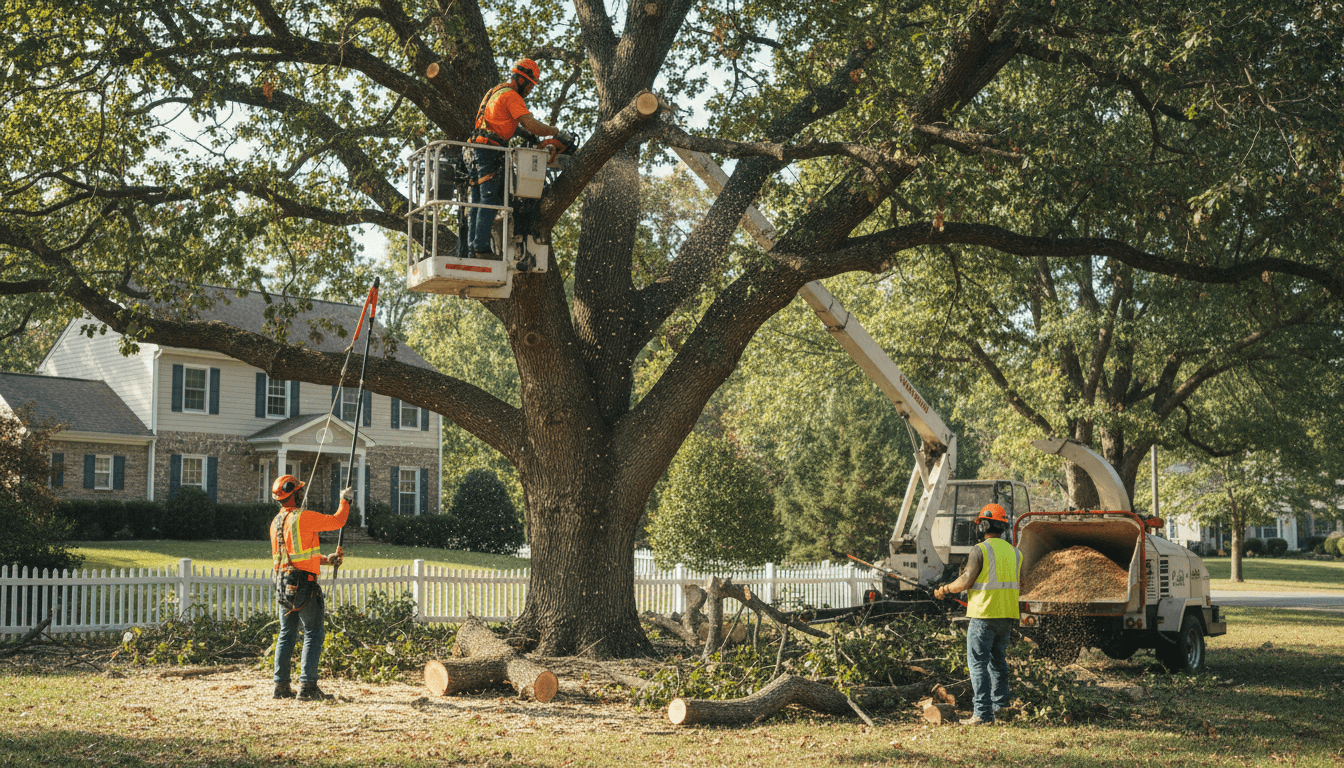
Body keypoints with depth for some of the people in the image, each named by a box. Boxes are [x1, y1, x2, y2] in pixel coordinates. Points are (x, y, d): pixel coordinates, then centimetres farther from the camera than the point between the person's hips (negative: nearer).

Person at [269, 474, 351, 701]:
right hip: (303, 583, -8)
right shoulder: (302, 517, -13)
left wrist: (326, 560, 20)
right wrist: (345, 500, 12)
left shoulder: (276, 522, 14)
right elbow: (337, 521, -5)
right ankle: (307, 686, -9)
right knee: (313, 634, -4)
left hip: (282, 584, 8)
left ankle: (281, 686, 13)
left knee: (287, 634, 13)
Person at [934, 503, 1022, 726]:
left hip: (985, 615, -6)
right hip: (1008, 615, 6)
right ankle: (1000, 706, 17)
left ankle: (983, 714, -7)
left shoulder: (980, 550, -10)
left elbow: (966, 581, -13)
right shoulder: (1014, 552, 10)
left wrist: (945, 590, 5)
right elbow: (1007, 582, 16)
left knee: (978, 663, -2)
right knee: (998, 661, 19)